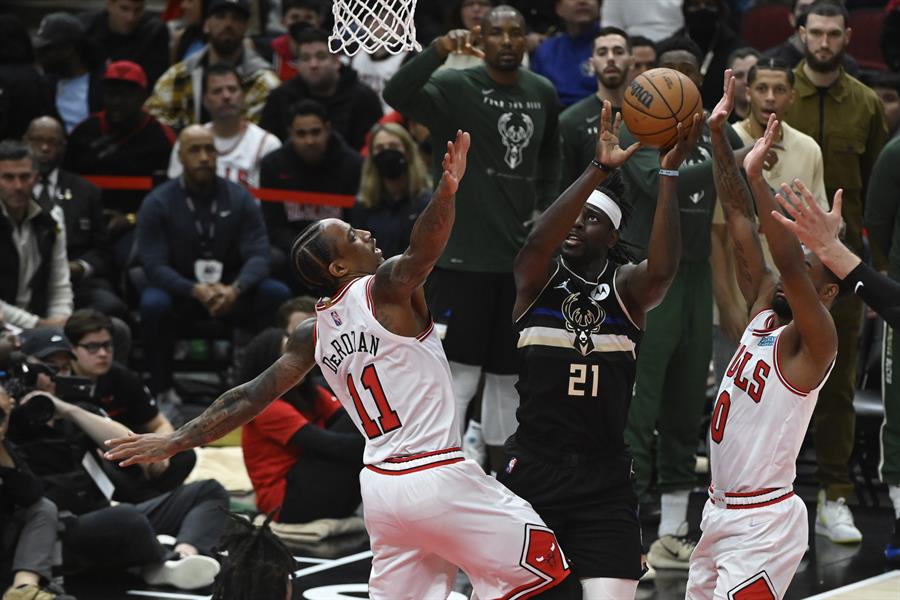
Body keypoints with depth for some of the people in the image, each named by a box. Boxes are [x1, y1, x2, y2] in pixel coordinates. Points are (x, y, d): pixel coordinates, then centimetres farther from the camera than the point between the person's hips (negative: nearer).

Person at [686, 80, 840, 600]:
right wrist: (719, 134, -1)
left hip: (764, 524, -9)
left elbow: (790, 267, -33)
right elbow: (740, 220, 4)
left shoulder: (814, 340, -14)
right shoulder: (766, 308, 7)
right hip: (721, 512, 9)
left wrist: (756, 175, -36)